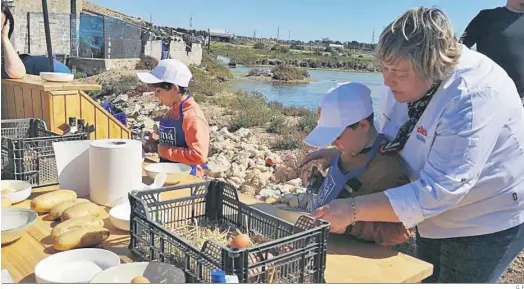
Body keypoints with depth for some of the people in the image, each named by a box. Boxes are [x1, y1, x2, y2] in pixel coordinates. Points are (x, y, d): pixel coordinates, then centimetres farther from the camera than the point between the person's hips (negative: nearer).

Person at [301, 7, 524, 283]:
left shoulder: (475, 97, -35)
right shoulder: (406, 80, -11)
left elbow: (439, 190, -38)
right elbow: (386, 142, 5)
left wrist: (352, 210, -40)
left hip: (487, 220, -7)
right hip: (437, 215, 7)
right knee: (427, 280, 24)